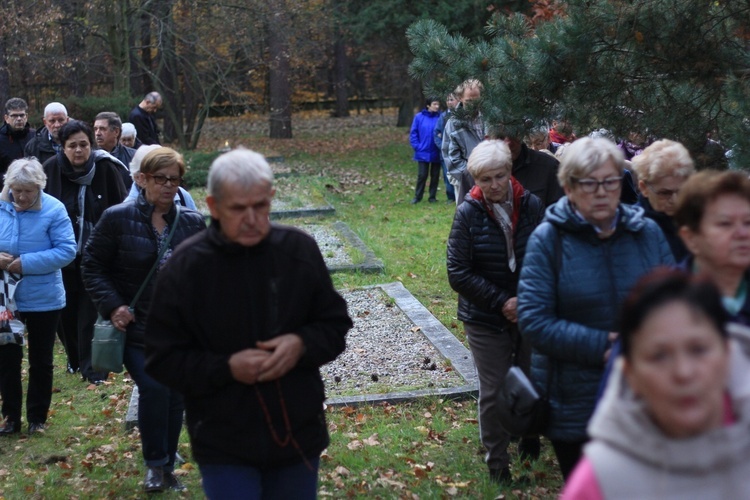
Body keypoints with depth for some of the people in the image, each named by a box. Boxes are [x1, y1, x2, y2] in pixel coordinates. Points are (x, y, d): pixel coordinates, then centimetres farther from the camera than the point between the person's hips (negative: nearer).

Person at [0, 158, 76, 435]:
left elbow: (67, 250, -18)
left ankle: (37, 417, 26)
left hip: (43, 299, -3)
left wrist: (27, 263, -25)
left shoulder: (53, 210, -14)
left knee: (40, 360, 11)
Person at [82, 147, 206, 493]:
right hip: (136, 328, -3)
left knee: (175, 397, 7)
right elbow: (92, 266, -1)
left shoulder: (193, 223, 2)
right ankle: (155, 465, 3)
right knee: (153, 388, -19)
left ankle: (167, 467, 27)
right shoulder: (117, 218, -6)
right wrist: (112, 306, -13)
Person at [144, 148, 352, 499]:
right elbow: (162, 359, -6)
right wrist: (226, 368, -21)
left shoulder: (299, 250, -4)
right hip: (224, 446, -2)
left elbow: (335, 325, 5)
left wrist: (302, 344, -17)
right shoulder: (185, 268, -10)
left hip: (298, 435, 3)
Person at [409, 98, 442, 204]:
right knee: (422, 175, 5)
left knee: (435, 175, 10)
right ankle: (417, 196, 16)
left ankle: (432, 196, 22)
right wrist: (416, 146, -6)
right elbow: (413, 133, 1)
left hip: (436, 153, 0)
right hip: (423, 152, 0)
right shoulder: (419, 117, -4)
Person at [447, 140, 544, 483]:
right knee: (493, 393, 6)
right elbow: (458, 274, -12)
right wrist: (501, 301, -17)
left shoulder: (532, 206, -8)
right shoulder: (468, 213, -11)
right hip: (486, 319, -2)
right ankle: (497, 464, 24)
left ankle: (529, 438, 43)